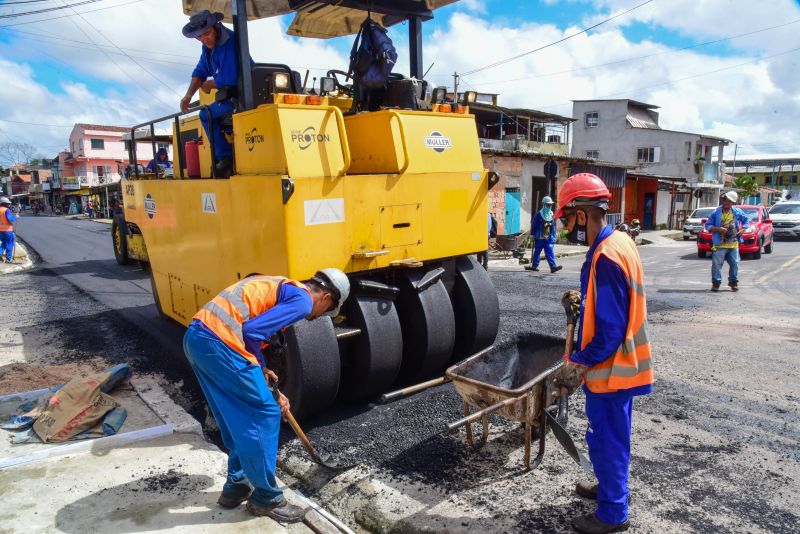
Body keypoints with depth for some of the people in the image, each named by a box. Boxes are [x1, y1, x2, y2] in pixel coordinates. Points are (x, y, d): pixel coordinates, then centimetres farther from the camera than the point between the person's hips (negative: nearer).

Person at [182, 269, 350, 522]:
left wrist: (271, 393, 32)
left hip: (195, 337, 10)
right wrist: (261, 368, 5)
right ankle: (266, 497, 18)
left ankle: (237, 486, 35)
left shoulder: (279, 287, 27)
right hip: (218, 343, -10)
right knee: (264, 415, 4)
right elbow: (252, 331, -15)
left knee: (237, 418, 23)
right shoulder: (302, 300, -2)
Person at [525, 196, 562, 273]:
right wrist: (533, 234, -6)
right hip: (539, 237, -3)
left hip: (548, 238, 3)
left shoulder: (551, 215, 9)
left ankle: (553, 266, -11)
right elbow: (533, 225, -4)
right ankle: (534, 265, 22)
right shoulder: (538, 214, -6)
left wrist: (553, 236, 13)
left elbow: (553, 226, 15)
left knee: (550, 252, -6)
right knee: (537, 251, 8)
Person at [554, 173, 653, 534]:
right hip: (619, 364, 10)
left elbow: (611, 329, -25)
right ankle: (610, 485, 43)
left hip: (610, 368, -10)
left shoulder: (606, 258, -27)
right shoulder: (618, 241, 5)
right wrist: (582, 301, 8)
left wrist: (580, 361, -15)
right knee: (611, 434, 24)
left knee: (607, 437, 6)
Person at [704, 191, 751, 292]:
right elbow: (708, 225, -1)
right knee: (717, 264, -5)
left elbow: (746, 219, 23)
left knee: (734, 264, 8)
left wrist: (743, 229, 8)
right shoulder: (716, 212, -2)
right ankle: (716, 283, 2)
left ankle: (733, 282, 21)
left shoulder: (737, 212, 7)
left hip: (733, 244, 3)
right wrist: (717, 229, -17)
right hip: (720, 244, -3)